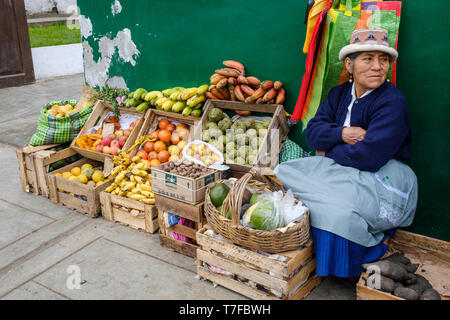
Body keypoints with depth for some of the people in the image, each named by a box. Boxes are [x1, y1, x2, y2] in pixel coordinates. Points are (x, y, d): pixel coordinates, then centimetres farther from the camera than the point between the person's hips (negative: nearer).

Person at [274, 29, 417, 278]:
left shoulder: (393, 103, -15)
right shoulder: (339, 94, 8)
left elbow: (368, 157, -24)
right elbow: (313, 132, 2)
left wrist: (328, 151, -8)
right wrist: (342, 134, -18)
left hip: (383, 181, -7)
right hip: (343, 172, 7)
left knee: (337, 209, -34)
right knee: (284, 171, -8)